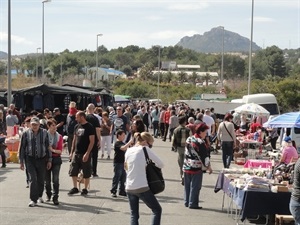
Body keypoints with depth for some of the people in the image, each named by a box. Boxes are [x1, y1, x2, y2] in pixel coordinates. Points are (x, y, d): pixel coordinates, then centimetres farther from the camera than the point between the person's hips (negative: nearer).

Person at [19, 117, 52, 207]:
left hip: (42, 159, 1)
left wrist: (49, 160, 5)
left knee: (41, 179, 10)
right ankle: (33, 199, -6)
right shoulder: (26, 133, 1)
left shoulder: (44, 133, 3)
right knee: (32, 179, -10)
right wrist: (21, 162, 4)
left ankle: (39, 196, 32)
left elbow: (48, 147, 7)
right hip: (30, 159, -1)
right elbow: (22, 148, 5)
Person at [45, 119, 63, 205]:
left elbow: (60, 151, -2)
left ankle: (55, 198, -2)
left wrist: (53, 150, -16)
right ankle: (48, 195, 31)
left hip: (56, 159, 0)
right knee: (47, 179, 10)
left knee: (55, 179, -6)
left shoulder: (59, 136, 1)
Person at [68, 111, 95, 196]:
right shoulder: (77, 126, 11)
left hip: (85, 154, -6)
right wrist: (72, 152, 11)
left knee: (86, 173, 3)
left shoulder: (89, 127, -10)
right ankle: (75, 188, 19)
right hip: (76, 153, 7)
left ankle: (85, 189, 14)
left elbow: (92, 141, -14)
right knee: (73, 171, 7)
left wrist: (87, 153, -19)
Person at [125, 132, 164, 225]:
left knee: (134, 215, 14)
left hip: (129, 188, 6)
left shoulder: (128, 151, 10)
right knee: (157, 210, 9)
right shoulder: (145, 149, -7)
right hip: (142, 187, -6)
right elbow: (161, 164, -5)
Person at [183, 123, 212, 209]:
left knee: (187, 186, 15)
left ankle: (187, 202, 22)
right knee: (195, 187, 1)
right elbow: (204, 156, -14)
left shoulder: (189, 139, 7)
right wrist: (208, 166, -4)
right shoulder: (200, 142, -16)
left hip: (186, 167, 7)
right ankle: (193, 204, 4)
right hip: (196, 168, -7)